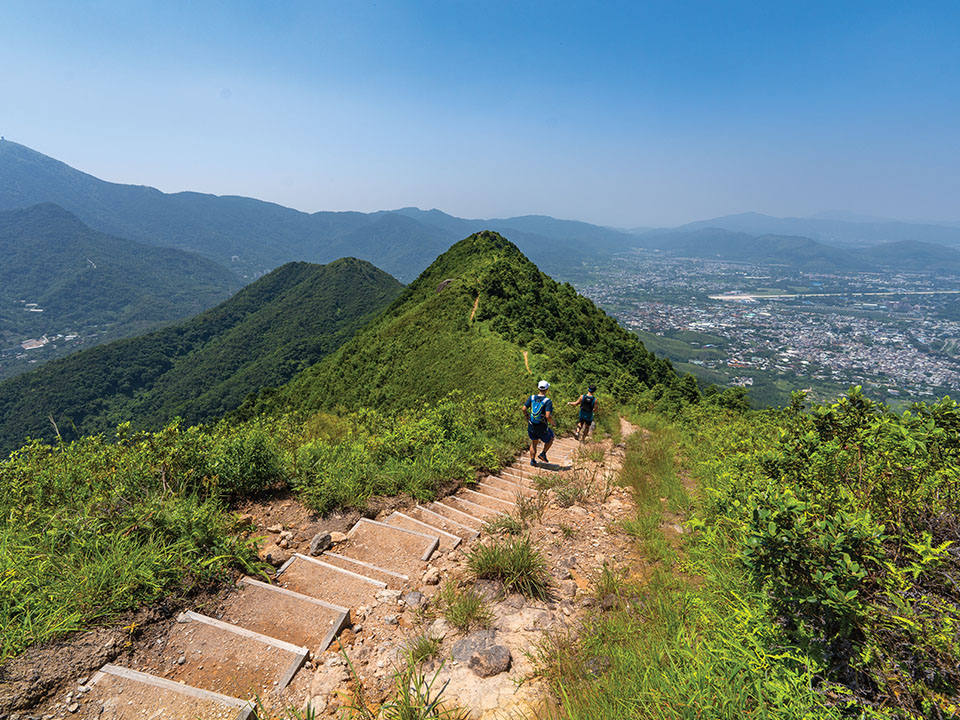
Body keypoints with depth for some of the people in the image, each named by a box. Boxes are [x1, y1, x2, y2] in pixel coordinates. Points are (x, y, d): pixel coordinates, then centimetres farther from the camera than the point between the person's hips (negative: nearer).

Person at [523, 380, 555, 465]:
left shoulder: (532, 398, -5)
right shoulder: (548, 401, -18)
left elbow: (524, 409, -8)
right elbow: (548, 416, -27)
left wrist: (527, 416, 11)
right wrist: (552, 422, -7)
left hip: (531, 426, 4)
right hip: (542, 428, -4)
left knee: (534, 442, 26)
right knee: (550, 438, 26)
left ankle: (532, 460, 25)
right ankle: (543, 454, 16)